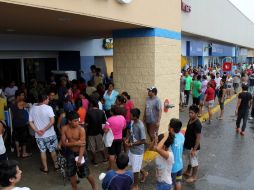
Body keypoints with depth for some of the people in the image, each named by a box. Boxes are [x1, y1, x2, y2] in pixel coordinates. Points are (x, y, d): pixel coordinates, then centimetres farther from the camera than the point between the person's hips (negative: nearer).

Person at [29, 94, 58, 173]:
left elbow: (30, 122, -2)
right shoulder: (48, 108, -15)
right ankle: (56, 165, 31)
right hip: (50, 134, -3)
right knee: (52, 150, 16)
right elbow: (52, 121, -22)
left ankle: (45, 168, 27)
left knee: (42, 151, 17)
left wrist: (37, 131, -9)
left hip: (39, 135, 3)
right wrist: (44, 130, -17)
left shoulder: (32, 109, -1)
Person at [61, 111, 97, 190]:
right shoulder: (64, 129, -10)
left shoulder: (81, 129, -20)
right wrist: (75, 143, -25)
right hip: (70, 153, 3)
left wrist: (80, 158, -32)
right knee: (71, 173, 14)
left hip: (80, 152, -3)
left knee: (86, 173, 5)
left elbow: (83, 145, -24)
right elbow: (63, 143, -12)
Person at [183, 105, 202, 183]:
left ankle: (194, 176, 28)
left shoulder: (197, 124, -28)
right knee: (189, 160, 26)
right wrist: (185, 143, 18)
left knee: (194, 162, 11)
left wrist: (194, 149, -21)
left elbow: (198, 138, -25)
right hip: (188, 145, 9)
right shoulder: (190, 120, 0)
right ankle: (188, 172, 44)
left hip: (193, 147, -9)